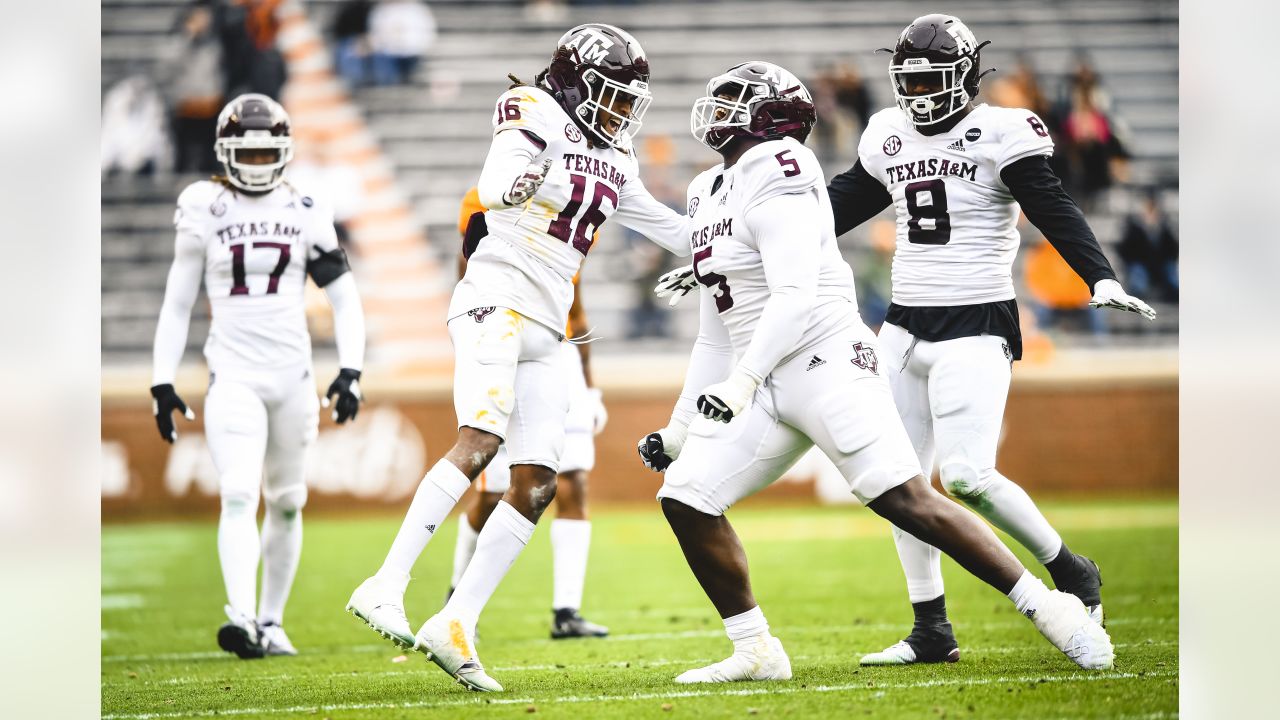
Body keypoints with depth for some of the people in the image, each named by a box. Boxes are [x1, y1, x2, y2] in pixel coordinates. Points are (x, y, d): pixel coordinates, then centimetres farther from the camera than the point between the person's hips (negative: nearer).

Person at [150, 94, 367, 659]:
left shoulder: (305, 214, 5)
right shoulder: (204, 212, 2)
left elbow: (345, 300, 9)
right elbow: (177, 305, 8)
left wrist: (350, 372, -3)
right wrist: (162, 383, 3)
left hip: (293, 375, 3)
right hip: (233, 374, -3)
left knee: (287, 504, 9)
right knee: (239, 497, -19)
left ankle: (271, 623, 21)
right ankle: (241, 617, -30)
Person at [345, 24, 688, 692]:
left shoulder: (612, 160, 20)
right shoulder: (538, 118, -4)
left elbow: (670, 229, 32)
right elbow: (491, 186, -20)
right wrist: (518, 185, -39)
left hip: (543, 333, 9)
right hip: (495, 303, -8)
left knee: (537, 485, -1)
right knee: (479, 442, -26)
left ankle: (455, 627, -1)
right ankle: (386, 587, -31)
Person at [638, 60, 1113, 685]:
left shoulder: (776, 175, -9)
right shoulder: (711, 195, 20)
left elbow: (795, 297, -19)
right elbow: (715, 337, 26)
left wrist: (741, 382, -25)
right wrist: (680, 428, 25)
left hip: (826, 362, -9)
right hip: (765, 384, 9)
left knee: (905, 500, -17)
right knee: (684, 497, -2)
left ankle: (1051, 612, -12)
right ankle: (755, 652, 5)